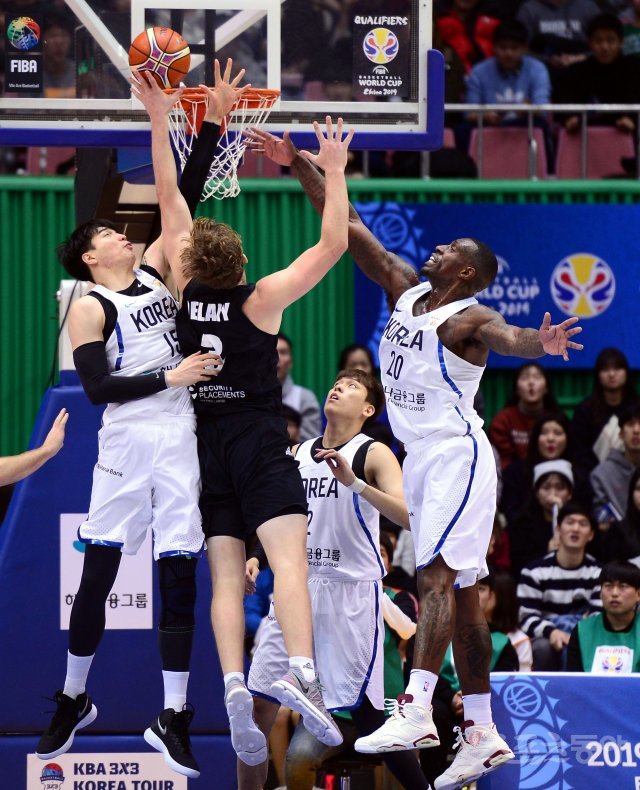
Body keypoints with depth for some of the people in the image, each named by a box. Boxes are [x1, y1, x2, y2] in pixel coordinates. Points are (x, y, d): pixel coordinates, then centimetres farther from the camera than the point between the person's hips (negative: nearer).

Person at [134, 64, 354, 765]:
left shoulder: (184, 294, -2)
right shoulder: (261, 301, -9)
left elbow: (170, 202, 2)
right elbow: (333, 245, -10)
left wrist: (160, 120, 3)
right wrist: (334, 174, -6)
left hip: (203, 445, 3)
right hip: (261, 444, -3)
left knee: (225, 578, -2)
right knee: (288, 561, -17)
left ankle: (234, 686, -21)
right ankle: (300, 672, -39)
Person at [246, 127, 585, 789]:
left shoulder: (468, 320, -12)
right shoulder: (405, 290, 11)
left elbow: (509, 337, -33)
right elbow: (350, 232, 13)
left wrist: (541, 343, -57)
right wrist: (299, 168, 10)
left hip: (457, 454, -9)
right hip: (423, 458, 9)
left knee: (438, 575, -20)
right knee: (459, 593, 8)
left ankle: (416, 710, -31)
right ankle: (482, 733, 10)